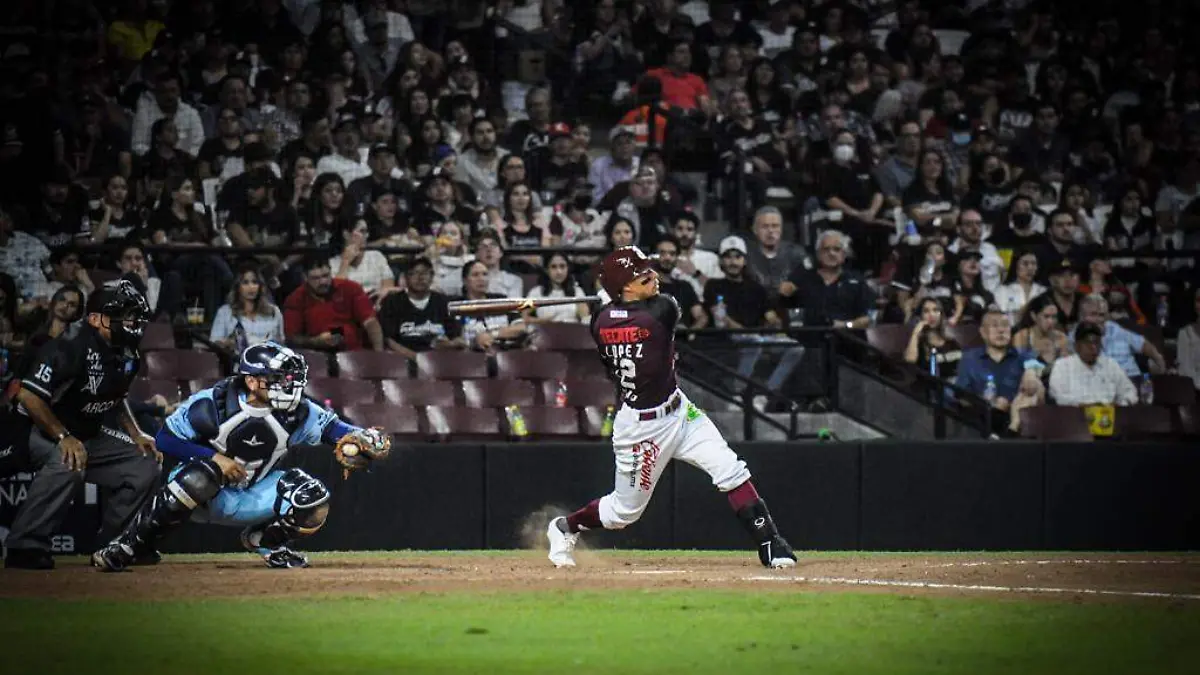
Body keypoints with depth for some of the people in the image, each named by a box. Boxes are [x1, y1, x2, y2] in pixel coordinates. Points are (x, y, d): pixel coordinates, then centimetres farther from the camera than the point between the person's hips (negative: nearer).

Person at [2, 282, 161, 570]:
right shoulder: (72, 345, -25)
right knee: (67, 466, -38)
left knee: (145, 465, 1)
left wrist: (136, 435, 7)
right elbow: (28, 395, -29)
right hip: (41, 429, -9)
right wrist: (64, 437, -31)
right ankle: (25, 546, -31)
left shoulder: (129, 356, 2)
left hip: (89, 435, 9)